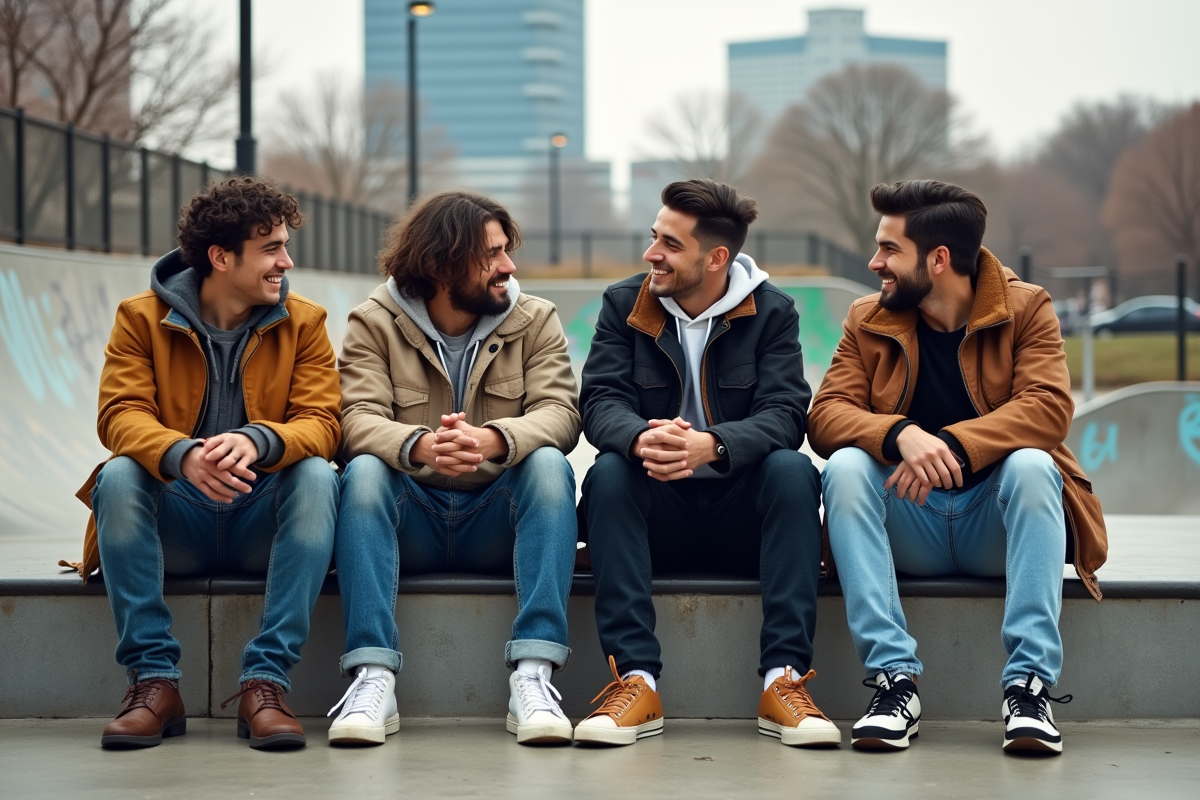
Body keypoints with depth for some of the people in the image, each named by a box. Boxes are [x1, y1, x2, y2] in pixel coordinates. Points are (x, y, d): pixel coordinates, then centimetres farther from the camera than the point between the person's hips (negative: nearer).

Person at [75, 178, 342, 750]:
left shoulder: (303, 323, 4)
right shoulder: (142, 318, 1)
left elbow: (319, 424, -9)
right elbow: (120, 414, -12)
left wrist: (258, 441, -34)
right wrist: (181, 455, -36)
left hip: (264, 521, 1)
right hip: (174, 521, -1)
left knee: (318, 477, -29)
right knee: (118, 476, -30)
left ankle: (265, 682, -31)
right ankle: (154, 681, -26)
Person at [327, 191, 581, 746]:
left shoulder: (536, 321, 4)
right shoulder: (374, 324, 1)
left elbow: (559, 413, -12)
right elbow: (359, 418, -15)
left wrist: (491, 440, -36)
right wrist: (420, 446, -39)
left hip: (496, 523, 1)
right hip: (410, 524, 0)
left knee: (549, 463, -28)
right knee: (363, 471, -29)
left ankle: (533, 675, -37)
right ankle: (373, 676, -37)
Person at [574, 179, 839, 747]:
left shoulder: (771, 312, 0)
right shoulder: (624, 305, 4)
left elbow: (784, 414, -14)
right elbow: (600, 402, -8)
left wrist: (713, 444, -36)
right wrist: (640, 439, -34)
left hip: (741, 512, -1)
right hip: (657, 516, 1)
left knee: (793, 470, -30)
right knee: (608, 473, -29)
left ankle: (784, 678, -33)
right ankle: (636, 680, -35)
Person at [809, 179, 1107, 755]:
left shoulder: (1025, 308, 0)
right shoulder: (868, 321, 6)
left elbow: (1048, 407, -17)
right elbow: (826, 415, -7)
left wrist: (950, 444, -33)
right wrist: (902, 435, -29)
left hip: (997, 524, -2)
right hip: (907, 529, 2)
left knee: (1031, 464, -32)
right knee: (846, 465, -26)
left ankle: (1030, 684, -34)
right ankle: (894, 679, -31)